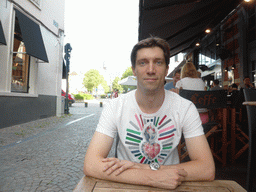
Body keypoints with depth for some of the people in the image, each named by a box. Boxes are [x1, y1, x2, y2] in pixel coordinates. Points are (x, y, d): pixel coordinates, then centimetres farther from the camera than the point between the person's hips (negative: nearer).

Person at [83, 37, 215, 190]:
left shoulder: (185, 108, -11)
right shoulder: (115, 107, -12)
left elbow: (208, 170, -16)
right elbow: (90, 165, -20)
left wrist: (143, 167, -25)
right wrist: (152, 178, -29)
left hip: (170, 185, 1)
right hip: (127, 186, 0)